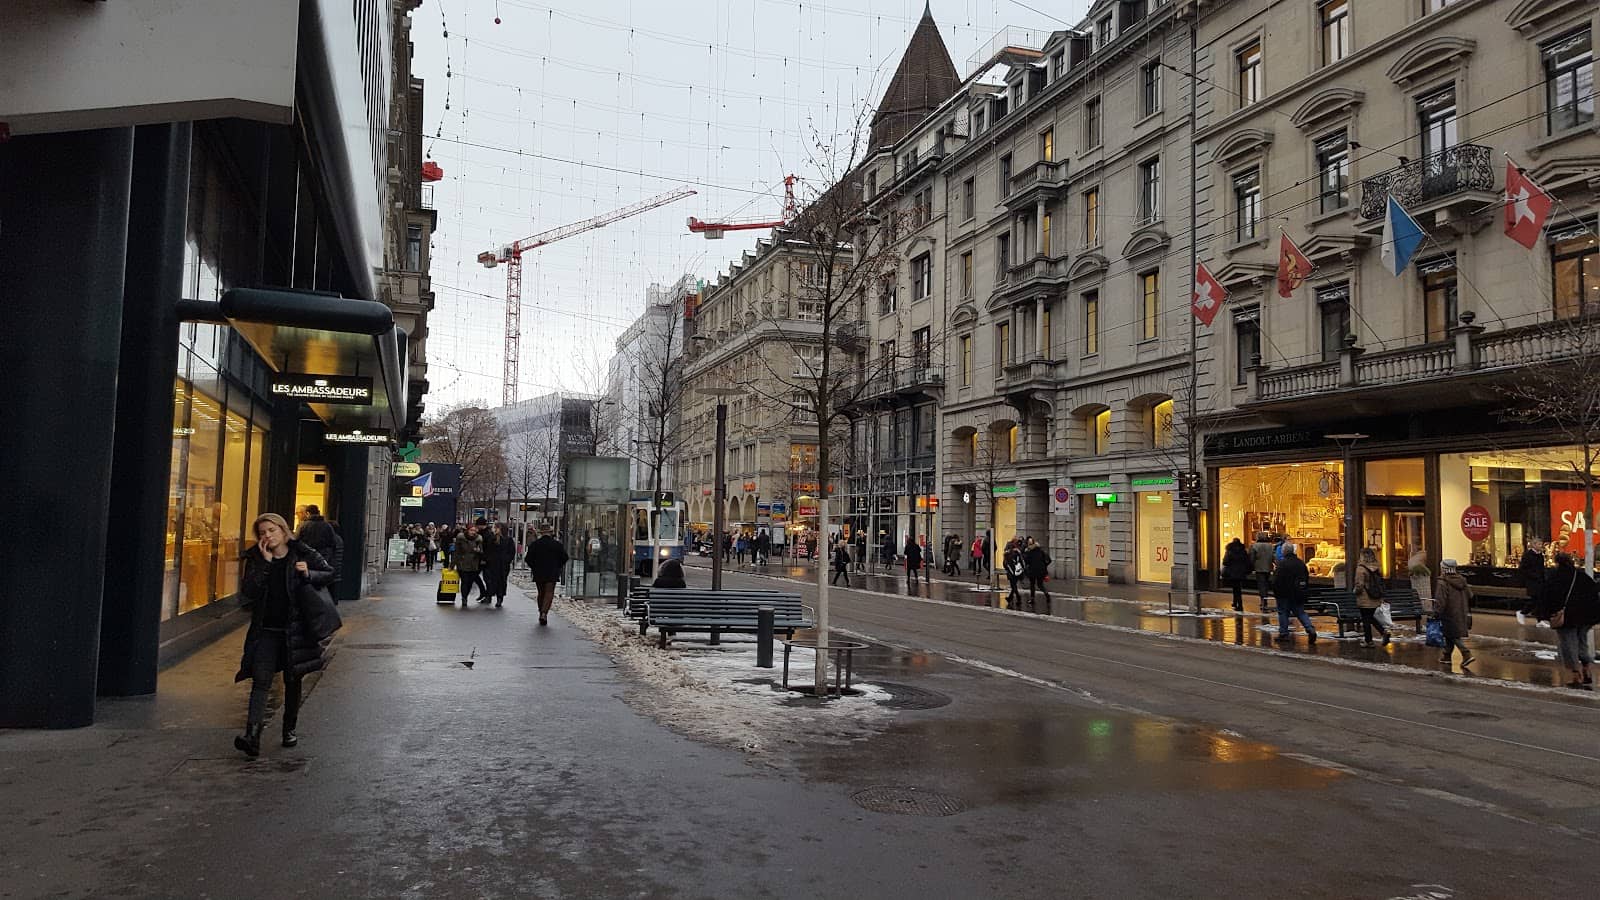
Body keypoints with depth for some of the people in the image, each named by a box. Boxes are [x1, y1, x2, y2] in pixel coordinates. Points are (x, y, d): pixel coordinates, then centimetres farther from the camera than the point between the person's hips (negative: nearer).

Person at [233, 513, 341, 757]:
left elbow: (329, 573, 4)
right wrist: (265, 562, -17)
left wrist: (308, 574, -15)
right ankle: (252, 735, -18)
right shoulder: (255, 559, 1)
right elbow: (248, 591, -11)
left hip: (296, 629, 0)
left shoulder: (302, 554, -3)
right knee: (261, 680, -11)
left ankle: (289, 729, 26)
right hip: (266, 630, 0)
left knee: (292, 681, 11)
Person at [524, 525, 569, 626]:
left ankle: (541, 614, 22)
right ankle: (544, 613, -21)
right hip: (552, 574, -2)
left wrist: (534, 567, 15)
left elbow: (528, 559, -2)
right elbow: (564, 558, 0)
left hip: (538, 573, 2)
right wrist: (557, 567, 14)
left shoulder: (534, 544, -2)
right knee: (549, 593, -3)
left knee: (541, 593, 15)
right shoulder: (557, 544, -4)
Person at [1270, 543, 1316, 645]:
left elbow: (1276, 581, -15)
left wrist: (1275, 592, -2)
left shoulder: (1282, 564, -15)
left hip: (1285, 594, -6)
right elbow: (1307, 578, 16)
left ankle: (1283, 634, 7)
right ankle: (1310, 629, -5)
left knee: (1283, 613, 5)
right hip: (1299, 594, 6)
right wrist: (1305, 593, 22)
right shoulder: (1301, 563, 8)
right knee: (1300, 612, 12)